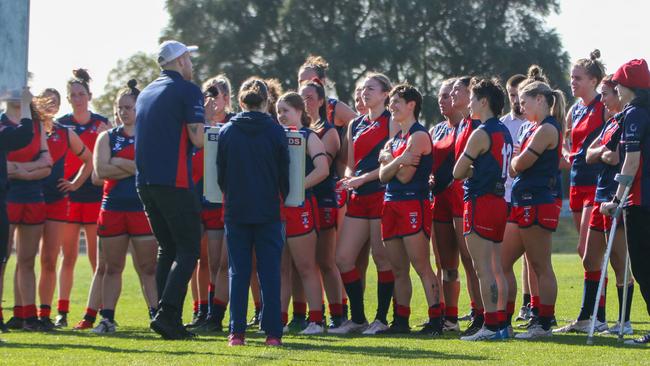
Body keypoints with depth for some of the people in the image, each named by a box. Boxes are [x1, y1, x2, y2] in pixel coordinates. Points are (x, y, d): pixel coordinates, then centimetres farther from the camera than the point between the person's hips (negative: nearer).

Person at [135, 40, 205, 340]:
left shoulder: (146, 93, 18)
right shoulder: (188, 90, -5)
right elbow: (197, 138, -14)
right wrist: (210, 133, 6)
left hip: (145, 181, 7)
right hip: (174, 181, -7)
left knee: (167, 249, 15)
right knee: (188, 250, -3)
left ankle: (167, 319, 10)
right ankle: (167, 313, -17)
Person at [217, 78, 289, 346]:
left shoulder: (226, 132, 0)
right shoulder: (276, 132, -4)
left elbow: (220, 173, 6)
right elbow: (284, 173, 0)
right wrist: (282, 201, 17)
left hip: (236, 211, 1)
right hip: (269, 213, -1)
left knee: (238, 273, 5)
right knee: (270, 272, 2)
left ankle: (237, 332, 0)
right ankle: (272, 332, -2)